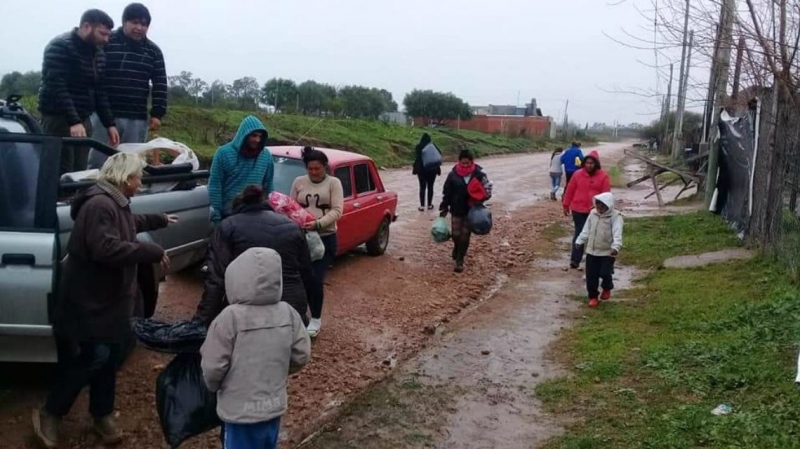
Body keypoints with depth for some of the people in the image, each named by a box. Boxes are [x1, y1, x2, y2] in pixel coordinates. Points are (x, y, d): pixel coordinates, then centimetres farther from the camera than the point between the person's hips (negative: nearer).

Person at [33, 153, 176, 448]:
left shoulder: (116, 203, 9)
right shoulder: (99, 205, -25)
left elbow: (129, 224, 33)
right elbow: (105, 248, -38)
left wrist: (160, 220, 44)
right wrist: (153, 252, -32)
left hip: (110, 298, 10)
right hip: (89, 302, -10)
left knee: (110, 358, 15)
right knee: (93, 358, -5)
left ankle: (102, 415, 29)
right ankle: (49, 414, 12)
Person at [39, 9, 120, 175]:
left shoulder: (98, 54, 13)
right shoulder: (60, 47, -10)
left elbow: (100, 92, 16)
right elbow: (57, 88, -18)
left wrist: (109, 124, 7)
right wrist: (74, 121, -27)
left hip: (84, 119, 7)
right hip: (59, 119, -7)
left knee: (79, 173, 4)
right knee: (61, 174, -10)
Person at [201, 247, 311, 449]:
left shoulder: (230, 318, -22)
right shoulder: (288, 313, -7)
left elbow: (213, 366, -16)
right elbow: (301, 355, 1)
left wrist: (213, 386, 6)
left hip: (241, 411, -5)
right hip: (275, 405, 5)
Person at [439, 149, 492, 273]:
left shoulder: (478, 174, -8)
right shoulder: (453, 174, -6)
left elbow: (488, 189, -3)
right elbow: (446, 192, 1)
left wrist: (478, 199, -20)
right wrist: (443, 209, 1)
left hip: (471, 210, -1)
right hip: (456, 210, 1)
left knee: (465, 235, 4)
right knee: (456, 234, 2)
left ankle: (459, 260, 14)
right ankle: (457, 251, 35)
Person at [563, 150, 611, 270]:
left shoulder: (603, 176, -5)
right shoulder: (578, 174, -2)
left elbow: (606, 194, -6)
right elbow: (570, 190, 5)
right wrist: (566, 205, 8)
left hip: (595, 211, 0)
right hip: (578, 210, 0)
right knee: (579, 234, 1)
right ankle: (575, 260, 3)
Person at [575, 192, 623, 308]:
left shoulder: (615, 217, -14)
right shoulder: (593, 213, 5)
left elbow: (617, 233, -26)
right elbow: (586, 229, 15)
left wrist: (616, 246, -40)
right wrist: (580, 241, 13)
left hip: (607, 252, -5)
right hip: (591, 251, 5)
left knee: (605, 273, -9)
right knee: (591, 275, 5)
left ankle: (607, 289, 24)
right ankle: (593, 296, 21)